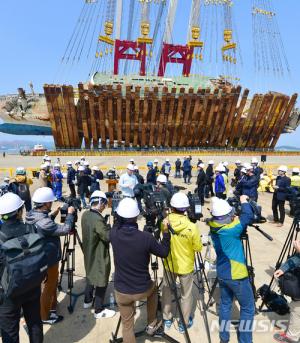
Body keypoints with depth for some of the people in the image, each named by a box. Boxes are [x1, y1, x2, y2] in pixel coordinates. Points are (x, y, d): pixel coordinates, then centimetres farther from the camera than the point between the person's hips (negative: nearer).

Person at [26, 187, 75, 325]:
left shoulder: (34, 214, -5)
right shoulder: (43, 222, -35)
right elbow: (65, 230, -30)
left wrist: (53, 215, 4)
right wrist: (70, 214, -19)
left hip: (43, 257, 9)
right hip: (48, 260, -9)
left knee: (52, 283, 28)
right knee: (48, 287, 12)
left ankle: (52, 305, 48)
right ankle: (45, 316, 32)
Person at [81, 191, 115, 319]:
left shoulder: (85, 214, -3)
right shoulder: (98, 219, -31)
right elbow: (109, 236, -27)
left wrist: (105, 225, 3)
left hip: (89, 253, 9)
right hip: (99, 256, -9)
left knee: (91, 276, 27)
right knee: (101, 282, 8)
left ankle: (87, 301, 44)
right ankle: (99, 310, 22)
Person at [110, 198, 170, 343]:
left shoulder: (114, 233, -17)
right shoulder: (146, 237, -23)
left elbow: (118, 223, 9)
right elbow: (164, 252, -5)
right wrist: (166, 232, 3)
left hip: (121, 291, 2)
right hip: (143, 289, -1)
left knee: (127, 324, 21)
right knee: (153, 288, 33)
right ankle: (152, 324, 41)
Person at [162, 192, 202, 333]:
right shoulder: (192, 227, -27)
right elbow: (198, 248, -12)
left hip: (169, 264, 2)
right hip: (186, 266, -2)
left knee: (166, 291, 24)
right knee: (186, 295, 20)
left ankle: (167, 319, 40)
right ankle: (184, 323, 36)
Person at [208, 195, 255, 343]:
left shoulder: (214, 228, -6)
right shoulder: (231, 229, -26)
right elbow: (248, 216, -22)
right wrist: (244, 201, -9)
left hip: (222, 274, 7)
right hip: (236, 275, -7)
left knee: (225, 304, 21)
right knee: (248, 308, 13)